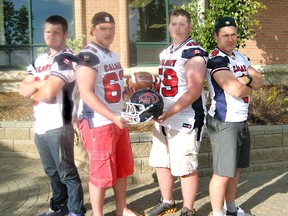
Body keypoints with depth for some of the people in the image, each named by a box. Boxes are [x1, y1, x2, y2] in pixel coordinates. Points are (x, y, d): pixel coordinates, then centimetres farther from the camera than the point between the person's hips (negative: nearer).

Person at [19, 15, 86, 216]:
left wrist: (33, 91, -3)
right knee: (52, 171, 20)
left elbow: (48, 93, -23)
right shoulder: (40, 60, 14)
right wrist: (42, 83, -11)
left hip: (58, 126, -8)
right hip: (40, 125, 8)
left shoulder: (66, 60, -13)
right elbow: (23, 89, 6)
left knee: (67, 172, 3)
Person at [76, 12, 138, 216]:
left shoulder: (114, 56, 14)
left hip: (118, 121, 9)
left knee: (123, 168, 18)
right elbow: (86, 93, -23)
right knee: (101, 173, 0)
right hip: (98, 123, -9)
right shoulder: (88, 55, -14)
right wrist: (113, 117, -26)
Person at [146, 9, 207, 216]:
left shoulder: (194, 53, -13)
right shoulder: (165, 52, 14)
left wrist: (169, 113, -25)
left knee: (186, 167, 1)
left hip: (185, 120, -8)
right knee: (161, 162, 17)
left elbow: (194, 92, -21)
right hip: (163, 119, 9)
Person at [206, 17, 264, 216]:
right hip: (224, 123, -9)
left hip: (242, 121, 9)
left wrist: (247, 79, -15)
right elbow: (236, 91, -24)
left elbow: (260, 80, 6)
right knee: (223, 173, -3)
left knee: (236, 168, 18)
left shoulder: (240, 57, 13)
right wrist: (252, 85, -3)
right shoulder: (216, 60, -15)